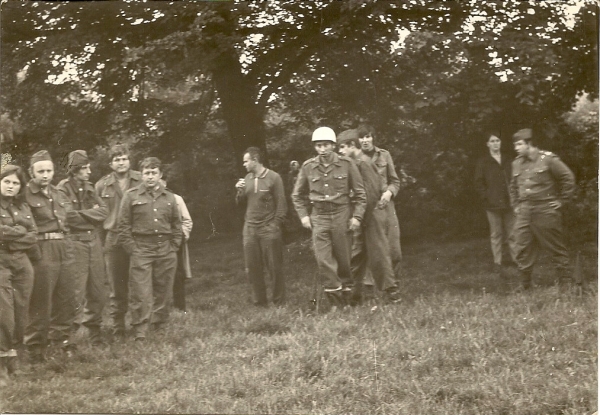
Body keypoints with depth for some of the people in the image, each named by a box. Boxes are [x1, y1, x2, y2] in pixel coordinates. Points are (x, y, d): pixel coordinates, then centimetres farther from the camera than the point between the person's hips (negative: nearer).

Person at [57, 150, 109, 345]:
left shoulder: (89, 188, 15)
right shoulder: (63, 189, -6)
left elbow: (104, 212, 4)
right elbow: (69, 217, -18)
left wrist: (82, 213, -8)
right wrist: (92, 213, -6)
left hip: (94, 241, 7)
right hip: (75, 242, -7)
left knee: (99, 289, 9)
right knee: (76, 290, -7)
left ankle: (94, 332, 21)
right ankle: (70, 333, 1)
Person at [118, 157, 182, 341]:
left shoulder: (169, 198, 11)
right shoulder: (131, 196, 1)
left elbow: (177, 225, 16)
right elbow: (124, 226, 0)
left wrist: (173, 248, 6)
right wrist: (132, 248, -7)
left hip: (166, 251, 4)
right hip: (141, 250, -3)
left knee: (163, 293, 9)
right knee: (140, 294, -7)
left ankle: (160, 329, 20)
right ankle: (139, 334, -5)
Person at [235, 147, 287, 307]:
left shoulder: (273, 178, -5)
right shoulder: (247, 179, 11)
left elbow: (281, 204, -4)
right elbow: (239, 203, 16)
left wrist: (275, 225, -9)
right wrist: (238, 191, -4)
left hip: (269, 229, -5)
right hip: (250, 229, 5)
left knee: (275, 267, -2)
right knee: (252, 268, 4)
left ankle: (279, 302, 7)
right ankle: (260, 302, 14)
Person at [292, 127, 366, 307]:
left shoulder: (346, 164, -3)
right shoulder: (308, 167, 2)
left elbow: (360, 193, 2)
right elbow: (297, 195, 14)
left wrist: (357, 216, -6)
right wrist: (303, 215, 4)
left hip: (342, 214, -1)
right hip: (319, 217, 1)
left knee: (343, 259, 6)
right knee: (323, 260, -9)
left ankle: (347, 291, 25)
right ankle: (336, 299, -3)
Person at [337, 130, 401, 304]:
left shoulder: (362, 163, -15)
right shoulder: (356, 163, 14)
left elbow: (372, 192, -20)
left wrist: (364, 218, -17)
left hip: (371, 214, -10)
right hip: (364, 215, 10)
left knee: (378, 254, -3)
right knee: (356, 254, 11)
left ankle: (391, 293, 4)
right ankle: (354, 293, 17)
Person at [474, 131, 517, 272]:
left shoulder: (507, 162, 10)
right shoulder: (483, 162, 0)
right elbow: (479, 183, -2)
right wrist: (486, 198, -10)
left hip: (508, 203, 3)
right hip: (493, 204, -3)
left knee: (512, 233, 5)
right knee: (496, 234, 2)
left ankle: (517, 258, 12)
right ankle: (497, 261, 9)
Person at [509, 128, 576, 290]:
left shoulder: (548, 159, -8)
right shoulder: (517, 163, 10)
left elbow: (568, 178, -5)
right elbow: (513, 186, 24)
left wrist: (561, 200, -5)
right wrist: (515, 205, 14)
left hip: (546, 211, -5)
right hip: (524, 213, 5)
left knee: (556, 248, 3)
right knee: (522, 249, 2)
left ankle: (565, 281, 12)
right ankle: (525, 284, 9)